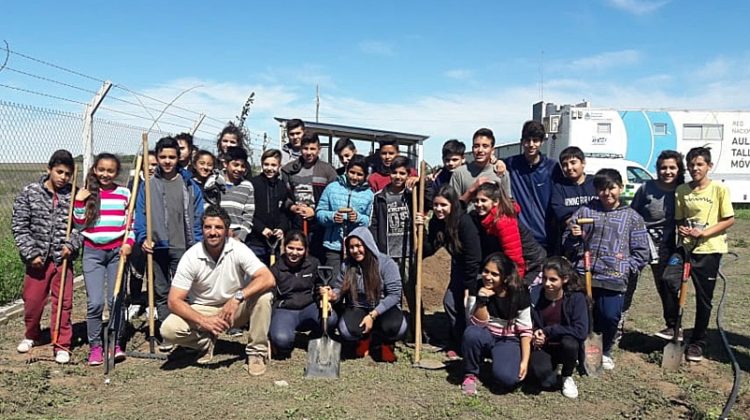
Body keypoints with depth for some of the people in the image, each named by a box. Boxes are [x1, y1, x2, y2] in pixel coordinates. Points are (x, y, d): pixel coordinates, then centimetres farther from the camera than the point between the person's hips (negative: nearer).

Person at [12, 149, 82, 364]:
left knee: (63, 302, 2)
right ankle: (31, 335, 38)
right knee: (32, 301, 13)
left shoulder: (74, 196, -4)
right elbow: (19, 226, -3)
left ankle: (62, 345, 15)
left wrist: (71, 244, -16)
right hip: (37, 258, 1)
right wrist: (31, 253, -9)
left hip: (63, 258, -1)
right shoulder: (30, 192, -3)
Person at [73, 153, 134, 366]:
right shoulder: (87, 193, 5)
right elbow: (79, 225, 5)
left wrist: (129, 242, -7)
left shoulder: (124, 193, 5)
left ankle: (115, 343, 12)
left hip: (117, 251, 0)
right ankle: (95, 346, 6)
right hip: (93, 252, 0)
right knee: (95, 302, -7)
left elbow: (131, 222, 8)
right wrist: (79, 202, -6)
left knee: (116, 299, -1)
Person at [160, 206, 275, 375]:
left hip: (236, 309, 0)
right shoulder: (191, 257, -17)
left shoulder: (238, 249, -18)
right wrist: (204, 321, -31)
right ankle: (206, 342, 7)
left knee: (264, 296, -29)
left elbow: (269, 279, -28)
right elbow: (174, 301, -17)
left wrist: (238, 297, -41)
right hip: (203, 310, 1)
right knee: (168, 329, -25)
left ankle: (257, 351, -11)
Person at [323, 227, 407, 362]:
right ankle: (367, 338, 3)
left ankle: (374, 341, -1)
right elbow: (339, 289, 7)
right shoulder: (347, 265, -1)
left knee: (396, 327, -35)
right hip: (358, 309, 2)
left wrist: (373, 315, -22)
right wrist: (333, 295, -19)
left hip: (384, 309, -2)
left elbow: (394, 294, -15)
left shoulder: (386, 263, -11)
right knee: (345, 329, -32)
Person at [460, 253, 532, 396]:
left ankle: (500, 363, 9)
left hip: (508, 341, -1)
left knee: (506, 378, -28)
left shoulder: (519, 294, -15)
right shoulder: (479, 289, -11)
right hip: (486, 336, 2)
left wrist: (525, 361, -16)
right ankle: (470, 374, -9)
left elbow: (525, 330, -9)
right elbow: (479, 323, -13)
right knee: (472, 333, -34)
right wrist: (482, 300, -29)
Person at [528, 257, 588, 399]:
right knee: (539, 372, -31)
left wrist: (548, 331, -22)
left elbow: (581, 331, -24)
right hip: (542, 347, 0)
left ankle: (567, 377, -1)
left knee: (569, 343, -35)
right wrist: (533, 336, -19)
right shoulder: (534, 294, -11)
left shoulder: (576, 297, -16)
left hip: (565, 347, 0)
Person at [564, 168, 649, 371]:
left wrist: (626, 268, -4)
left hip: (614, 281, -1)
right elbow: (567, 247, 15)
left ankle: (605, 352, 24)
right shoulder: (585, 211, 11)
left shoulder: (632, 217, 9)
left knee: (610, 318, -6)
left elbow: (641, 253, 8)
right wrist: (573, 237, -7)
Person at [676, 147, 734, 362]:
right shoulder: (681, 190, 4)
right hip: (686, 247, 3)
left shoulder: (719, 189, -6)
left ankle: (697, 343, 21)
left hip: (709, 250, -2)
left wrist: (703, 233, -16)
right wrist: (682, 228, -11)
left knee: (704, 299, 6)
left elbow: (729, 220, -5)